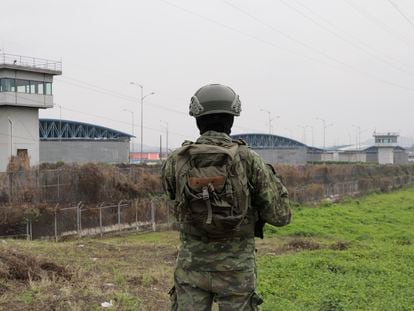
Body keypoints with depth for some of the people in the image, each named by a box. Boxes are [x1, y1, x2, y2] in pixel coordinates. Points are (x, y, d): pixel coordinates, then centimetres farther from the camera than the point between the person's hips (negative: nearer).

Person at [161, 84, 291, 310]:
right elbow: (280, 216, -6)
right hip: (236, 269, -1)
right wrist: (271, 177, 10)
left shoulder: (176, 160, -6)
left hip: (192, 267, 1)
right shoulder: (249, 159, -10)